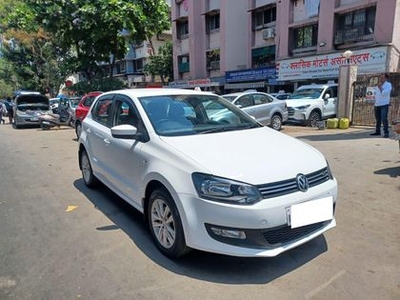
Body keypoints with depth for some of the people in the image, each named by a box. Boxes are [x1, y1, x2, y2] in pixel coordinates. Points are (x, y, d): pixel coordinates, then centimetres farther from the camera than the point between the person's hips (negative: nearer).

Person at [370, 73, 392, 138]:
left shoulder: (388, 85, -2)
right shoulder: (379, 85, 19)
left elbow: (384, 93, -17)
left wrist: (380, 87, -10)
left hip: (384, 104, -7)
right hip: (377, 105, 7)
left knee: (384, 119, -14)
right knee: (378, 119, 10)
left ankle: (386, 133, -13)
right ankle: (377, 131, 17)